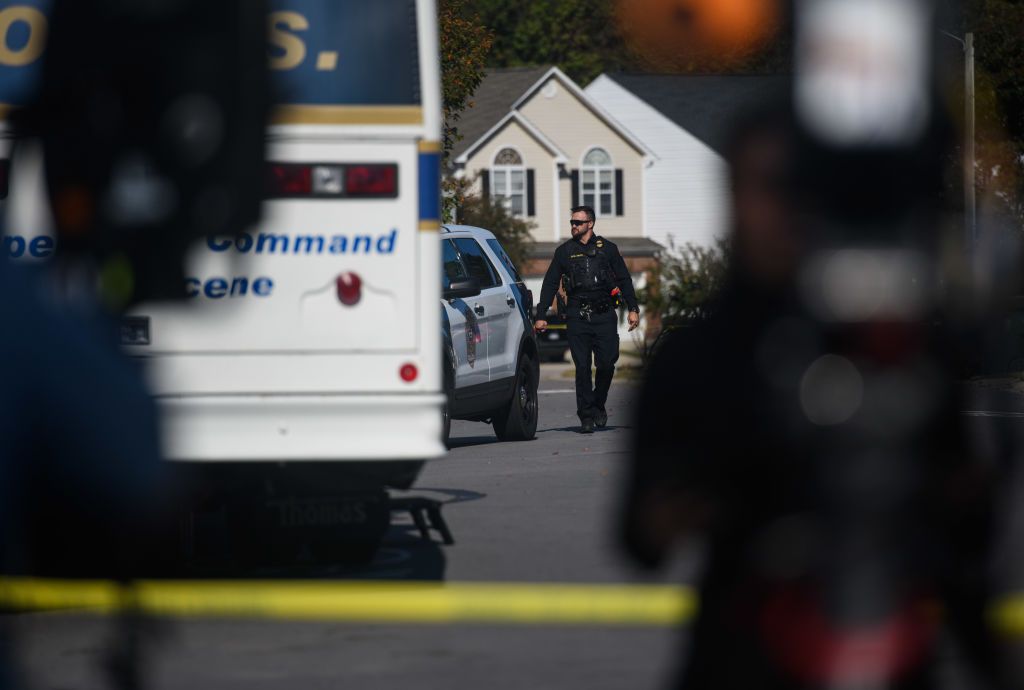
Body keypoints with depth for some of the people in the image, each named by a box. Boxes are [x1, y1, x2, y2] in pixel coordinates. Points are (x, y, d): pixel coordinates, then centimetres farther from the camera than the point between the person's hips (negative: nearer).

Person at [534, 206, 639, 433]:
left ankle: (598, 406, 17)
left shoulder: (607, 249, 9)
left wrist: (633, 309, 2)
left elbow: (624, 280, 11)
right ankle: (586, 416, -2)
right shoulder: (564, 251, 11)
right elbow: (550, 284, 12)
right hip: (577, 318, 0)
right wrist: (541, 316, 5)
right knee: (582, 367, -5)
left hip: (604, 316, 0)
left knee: (607, 363, -5)